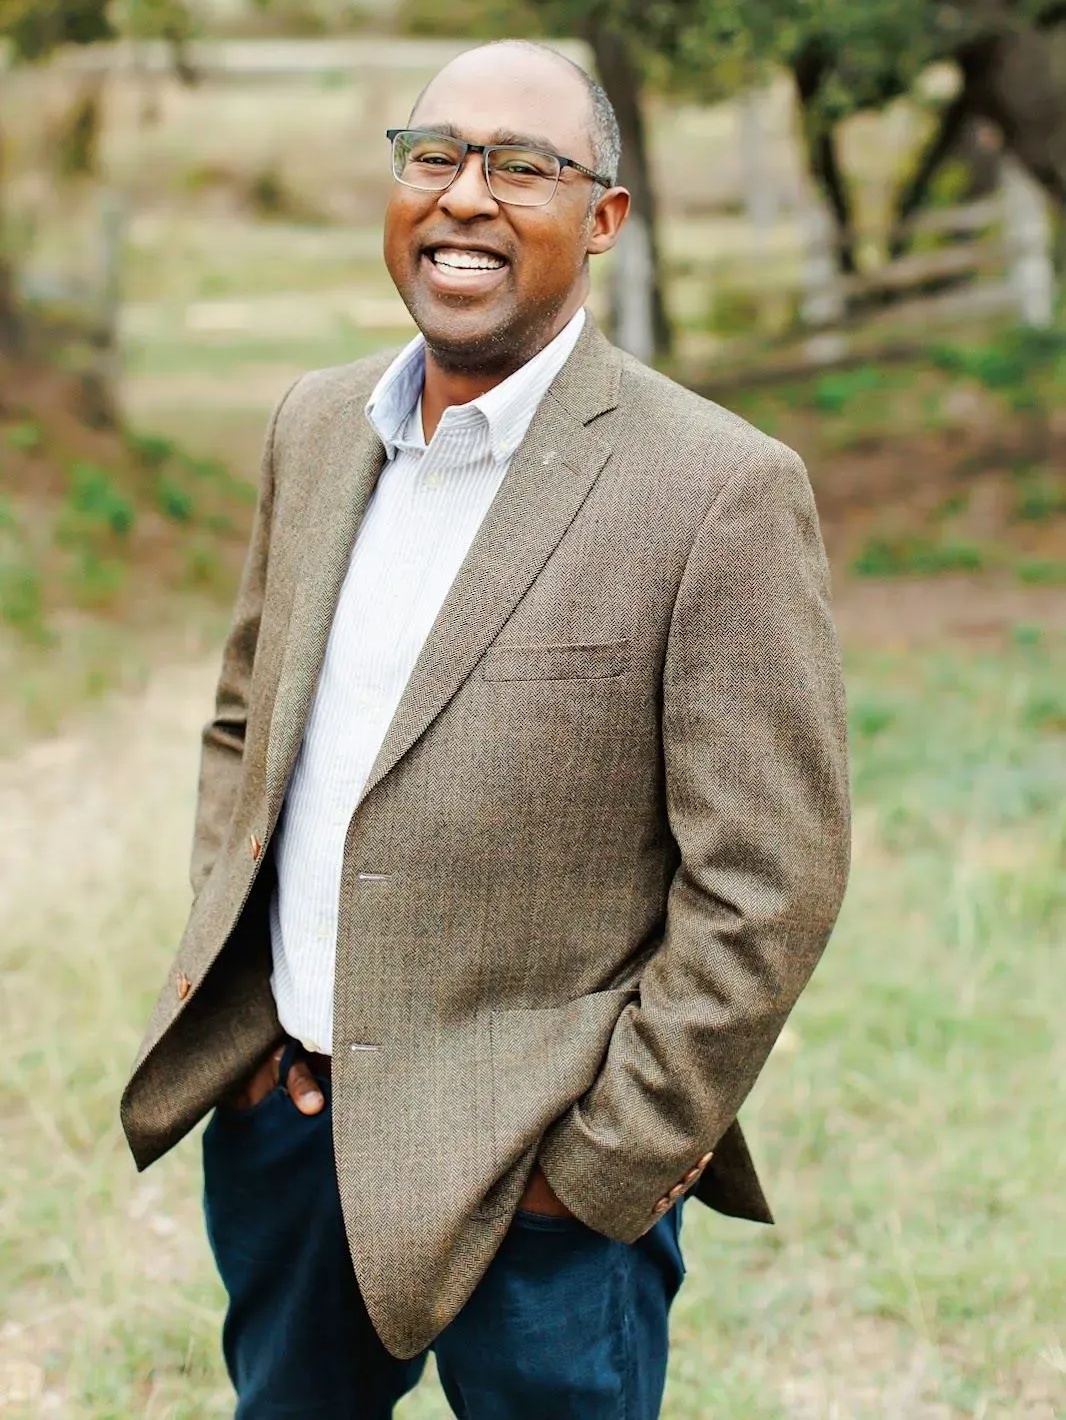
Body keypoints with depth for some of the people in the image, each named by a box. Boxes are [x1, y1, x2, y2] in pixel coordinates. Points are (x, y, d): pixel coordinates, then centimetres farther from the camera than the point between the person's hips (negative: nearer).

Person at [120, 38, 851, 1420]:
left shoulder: (722, 489, -15)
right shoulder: (316, 423, 5)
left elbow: (765, 885, -15)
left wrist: (605, 1169, -13)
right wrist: (225, 988, 7)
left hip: (529, 1177, -6)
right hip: (277, 1106, 6)